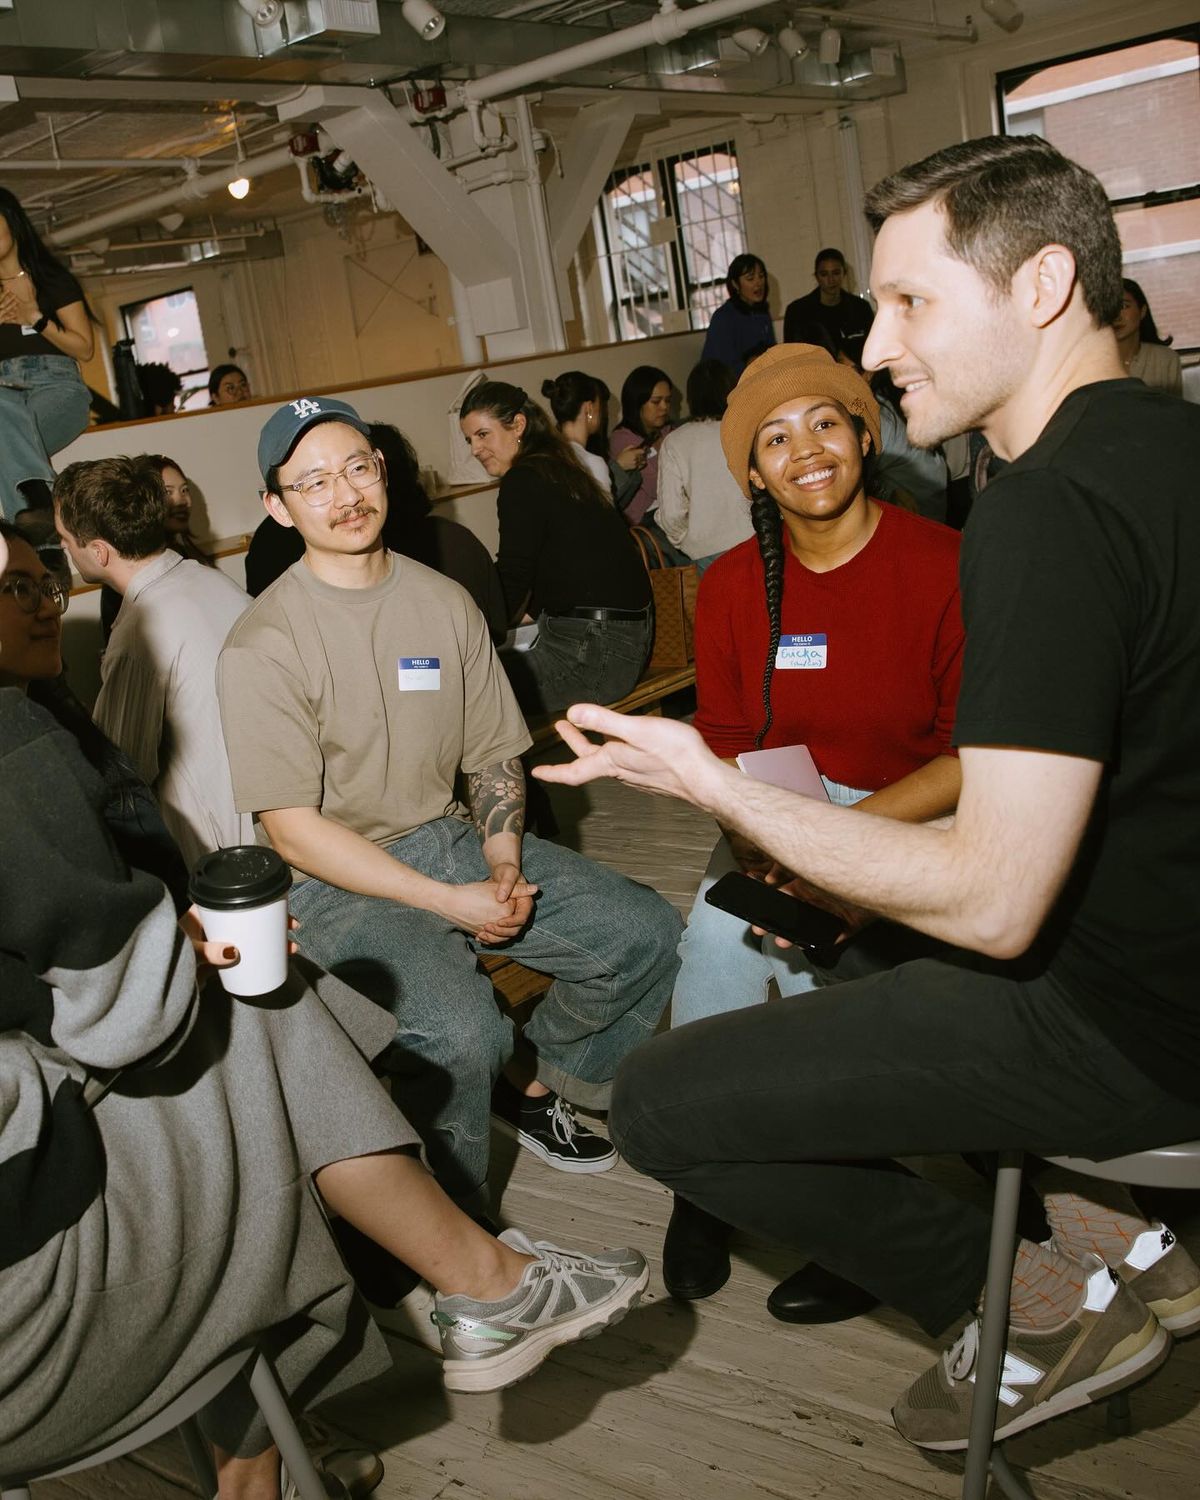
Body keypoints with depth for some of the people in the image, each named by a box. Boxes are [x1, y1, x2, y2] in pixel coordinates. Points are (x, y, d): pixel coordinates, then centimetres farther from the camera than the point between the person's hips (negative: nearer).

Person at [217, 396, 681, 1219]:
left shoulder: (445, 602, 5)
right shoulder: (263, 648, -12)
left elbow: (495, 756, 10)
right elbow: (292, 829, -14)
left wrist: (504, 866, -9)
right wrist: (448, 902, -18)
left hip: (456, 837, 6)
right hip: (343, 880, -6)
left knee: (647, 934, -6)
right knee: (462, 1032, -31)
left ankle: (531, 1082, 19)